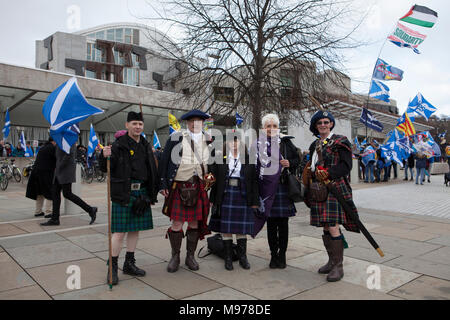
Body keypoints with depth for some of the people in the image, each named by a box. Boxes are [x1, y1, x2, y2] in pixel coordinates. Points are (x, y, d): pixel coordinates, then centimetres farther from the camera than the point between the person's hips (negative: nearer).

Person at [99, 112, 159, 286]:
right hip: (123, 193, -6)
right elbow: (105, 168, -8)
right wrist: (105, 156, -29)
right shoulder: (119, 144, -5)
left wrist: (153, 192, 12)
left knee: (135, 229, 12)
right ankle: (112, 268, 11)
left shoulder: (146, 146, 13)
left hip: (141, 193, 6)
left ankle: (129, 264, 25)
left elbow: (151, 170, 18)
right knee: (119, 232, -3)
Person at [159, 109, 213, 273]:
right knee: (177, 224, 0)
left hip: (198, 188, 3)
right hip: (178, 187, -3)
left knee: (195, 223, 8)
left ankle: (190, 256, 25)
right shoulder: (176, 138, 1)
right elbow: (164, 161, 1)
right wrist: (163, 184, -4)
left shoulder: (208, 141, 11)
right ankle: (175, 257, 19)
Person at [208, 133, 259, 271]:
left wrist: (255, 201, -1)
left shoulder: (248, 159, 5)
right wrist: (213, 199, 1)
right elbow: (214, 179, 4)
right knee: (225, 228, 4)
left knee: (242, 228, 6)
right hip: (225, 196, 0)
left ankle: (242, 257, 21)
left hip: (242, 197, 0)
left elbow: (254, 181, 4)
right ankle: (228, 258, 17)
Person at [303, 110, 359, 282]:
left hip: (334, 189, -6)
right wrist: (309, 172, 10)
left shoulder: (340, 142, -1)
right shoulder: (315, 144, 19)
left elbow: (346, 166, -9)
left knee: (333, 226, -11)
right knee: (325, 227, 10)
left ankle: (338, 266, 0)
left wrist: (328, 173, -20)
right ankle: (332, 261, 23)